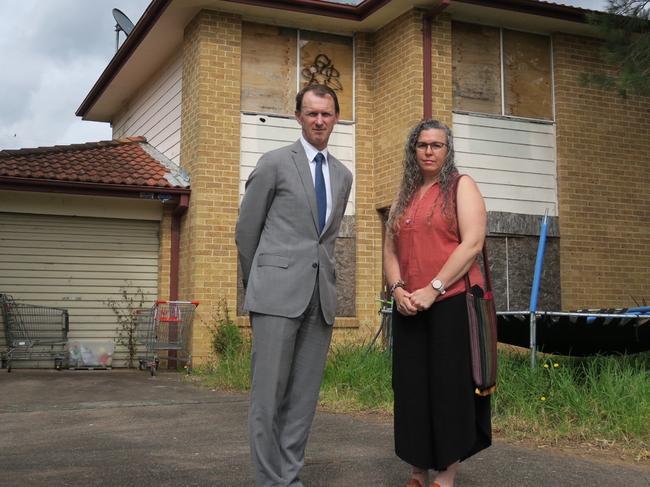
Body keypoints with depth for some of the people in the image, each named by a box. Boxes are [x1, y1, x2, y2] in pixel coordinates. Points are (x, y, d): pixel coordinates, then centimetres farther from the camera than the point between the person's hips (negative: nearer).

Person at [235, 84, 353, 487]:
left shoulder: (343, 176, 15)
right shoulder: (275, 163, 0)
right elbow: (247, 229, 5)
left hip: (322, 294, 5)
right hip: (278, 291, -5)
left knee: (304, 394, 6)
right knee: (269, 392, -4)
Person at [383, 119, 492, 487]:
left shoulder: (462, 186, 1)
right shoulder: (404, 196, 17)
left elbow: (472, 243, -11)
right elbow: (391, 250, 14)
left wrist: (433, 289, -17)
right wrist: (398, 288, -6)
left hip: (452, 303, -5)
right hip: (409, 309, 5)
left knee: (450, 387, -1)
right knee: (413, 388, 6)